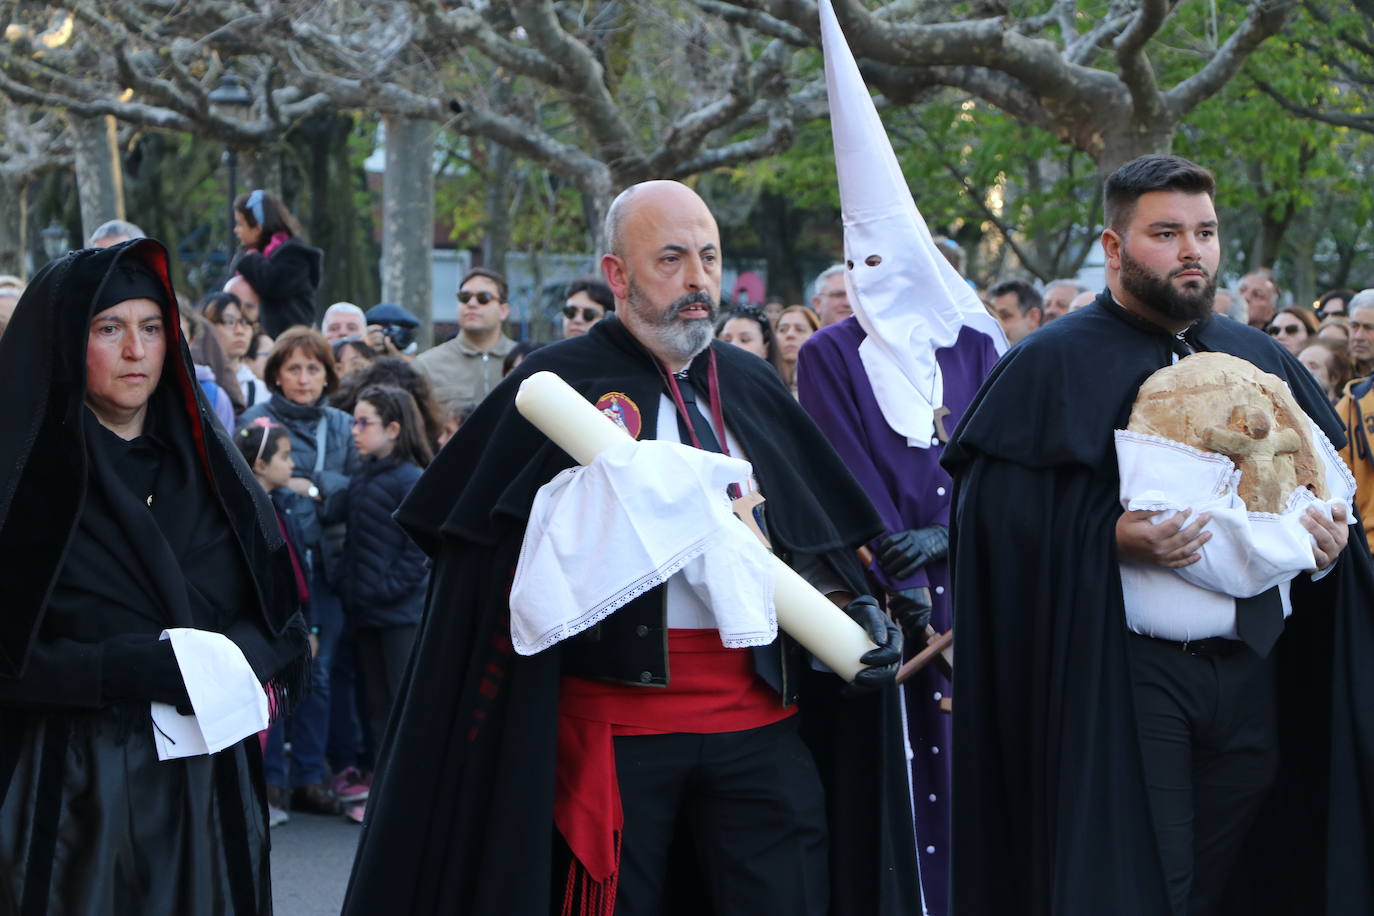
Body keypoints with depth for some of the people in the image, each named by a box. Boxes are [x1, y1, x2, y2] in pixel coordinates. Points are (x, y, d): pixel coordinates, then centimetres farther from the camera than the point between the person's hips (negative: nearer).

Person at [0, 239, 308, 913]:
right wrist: (141, 667, -19)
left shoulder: (204, 460, 11)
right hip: (73, 784, -4)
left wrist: (239, 659, -12)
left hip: (208, 776, 5)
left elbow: (278, 611, 9)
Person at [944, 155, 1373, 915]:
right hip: (1125, 674, -5)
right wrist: (1112, 538, -22)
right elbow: (1000, 516, -9)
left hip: (1255, 674, 5)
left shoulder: (1262, 361, 15)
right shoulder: (1057, 366, -2)